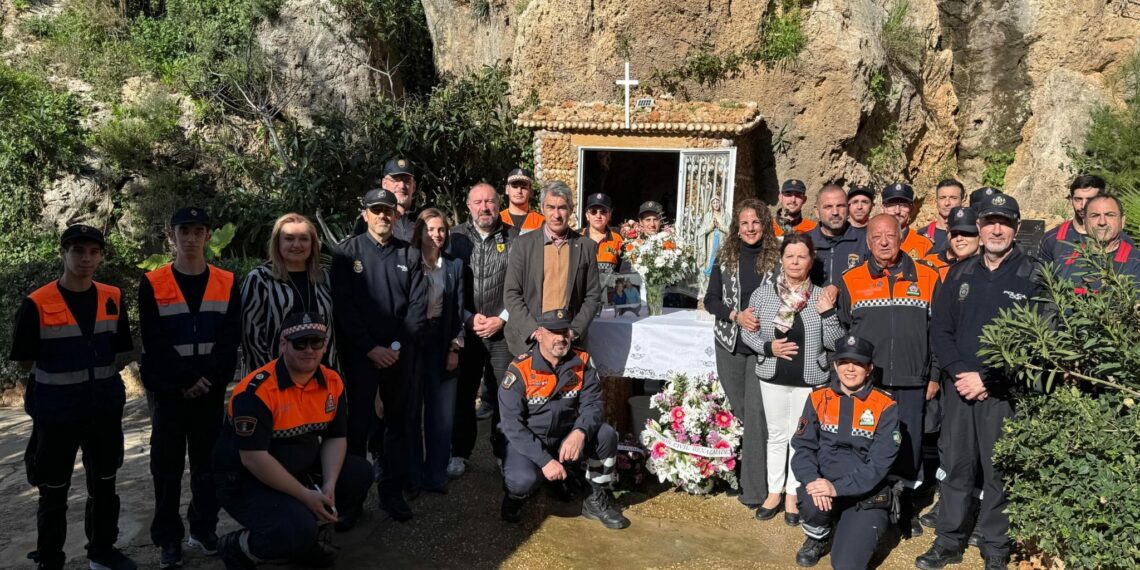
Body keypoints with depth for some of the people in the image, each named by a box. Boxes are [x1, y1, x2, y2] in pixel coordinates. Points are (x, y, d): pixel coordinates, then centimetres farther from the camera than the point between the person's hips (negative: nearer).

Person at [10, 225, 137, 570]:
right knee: (53, 494, 8)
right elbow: (25, 361, -5)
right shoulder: (36, 304, -12)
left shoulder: (113, 299, 0)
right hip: (55, 414, -4)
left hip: (105, 410, 4)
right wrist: (63, 379, 2)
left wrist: (95, 377, 2)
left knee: (104, 486, 16)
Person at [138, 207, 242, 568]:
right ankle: (168, 539, 15)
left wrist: (207, 379, -11)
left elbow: (230, 339, -1)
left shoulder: (227, 283, 3)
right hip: (167, 390, -1)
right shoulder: (152, 285, -2)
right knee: (167, 466, 5)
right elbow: (154, 342, -7)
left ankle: (204, 529, 21)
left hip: (212, 389, 1)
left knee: (208, 462, 8)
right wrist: (185, 380, -13)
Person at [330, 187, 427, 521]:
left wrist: (398, 345, -8)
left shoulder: (409, 255, 7)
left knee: (397, 422, 10)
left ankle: (393, 491, 20)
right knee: (359, 424, 2)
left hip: (400, 353, 2)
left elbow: (418, 306, 2)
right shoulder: (348, 253, 1)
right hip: (360, 353, -2)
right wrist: (370, 348, -11)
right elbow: (343, 307, -5)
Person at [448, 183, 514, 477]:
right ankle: (459, 453, 21)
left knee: (503, 394, 2)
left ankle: (505, 453, 17)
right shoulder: (455, 237, 3)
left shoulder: (514, 238, 0)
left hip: (504, 330, -1)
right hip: (465, 329, 1)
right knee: (463, 392, 7)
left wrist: (501, 319, -7)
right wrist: (468, 318, -6)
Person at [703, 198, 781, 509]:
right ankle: (736, 472, 27)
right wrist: (736, 315, -13)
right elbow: (710, 300, 4)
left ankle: (755, 488, -1)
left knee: (756, 410, -7)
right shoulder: (725, 257, 4)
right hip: (729, 343, 3)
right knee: (738, 409, 11)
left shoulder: (776, 257, -2)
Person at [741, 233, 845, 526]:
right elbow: (748, 333, 2)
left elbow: (833, 342, -5)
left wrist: (827, 313, -19)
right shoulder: (763, 293, -3)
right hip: (773, 377, 1)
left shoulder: (822, 296, -5)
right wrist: (768, 347, -14)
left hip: (809, 380, -1)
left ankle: (793, 495, 24)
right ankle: (774, 492, 27)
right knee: (776, 436, 13)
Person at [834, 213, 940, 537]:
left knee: (909, 445, 8)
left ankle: (906, 507, 25)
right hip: (865, 381, 0)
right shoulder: (851, 280, 4)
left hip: (912, 382, 1)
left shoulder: (926, 278, 5)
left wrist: (934, 376, 4)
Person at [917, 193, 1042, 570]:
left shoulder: (1031, 278, -2)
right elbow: (940, 331, 7)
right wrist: (959, 372, -8)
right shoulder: (959, 275, 9)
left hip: (1004, 392, -3)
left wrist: (987, 379, -13)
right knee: (954, 467, 9)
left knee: (999, 472, 4)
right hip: (959, 387, 3)